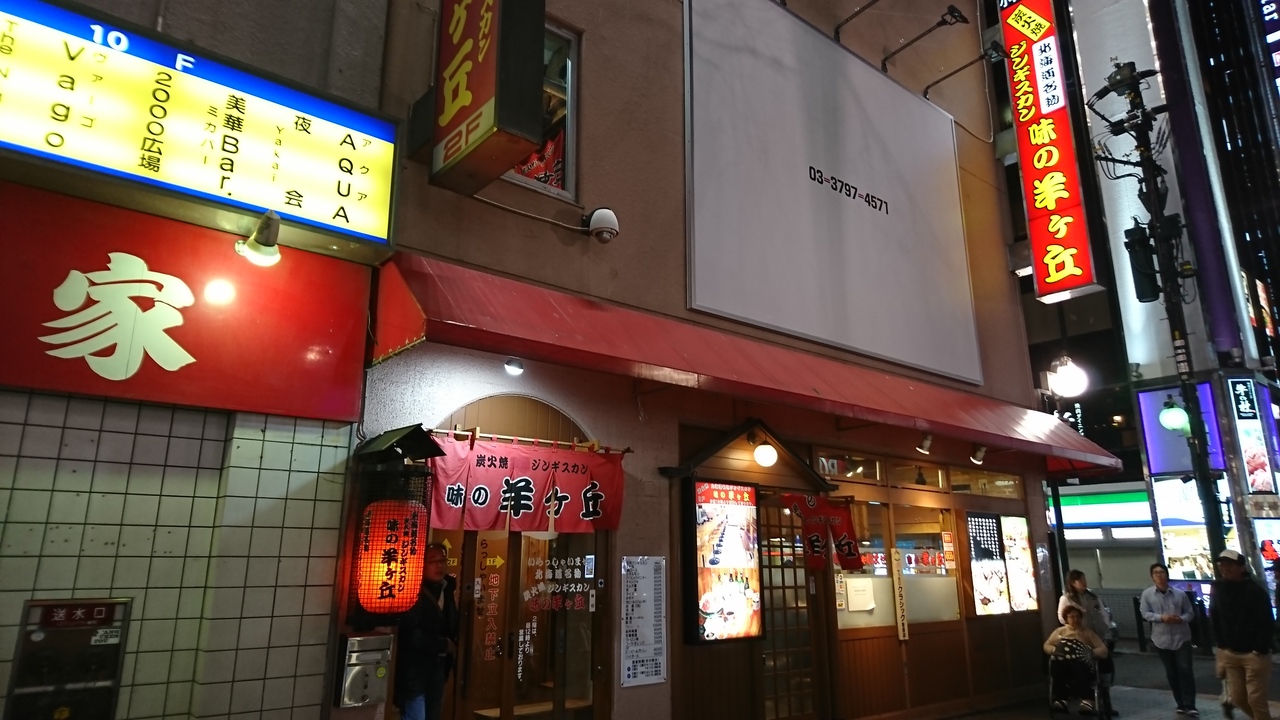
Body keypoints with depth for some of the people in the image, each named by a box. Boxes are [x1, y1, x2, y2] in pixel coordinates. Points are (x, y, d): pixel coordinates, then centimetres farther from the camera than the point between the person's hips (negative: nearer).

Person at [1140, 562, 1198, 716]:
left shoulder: (1180, 593, -3)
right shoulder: (1147, 594, -4)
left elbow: (1190, 613, 2)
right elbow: (1145, 614, -5)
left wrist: (1181, 619, -18)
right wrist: (1162, 618, -20)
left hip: (1181, 637, -1)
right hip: (1162, 639, 1)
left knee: (1185, 670, -6)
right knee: (1171, 673, 10)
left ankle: (1190, 705, 4)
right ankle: (1181, 704, 23)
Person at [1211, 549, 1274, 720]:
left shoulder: (1255, 590, -12)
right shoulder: (1218, 590, 4)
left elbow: (1267, 623, -14)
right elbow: (1215, 620, 11)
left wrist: (1260, 650, -17)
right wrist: (1222, 646, 6)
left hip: (1254, 654, -5)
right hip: (1230, 653, 5)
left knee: (1256, 699, -1)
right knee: (1238, 698, 10)